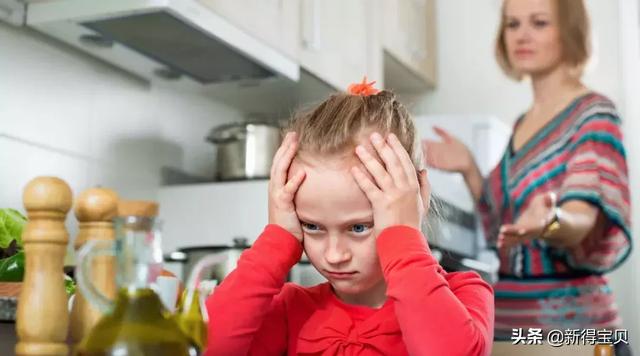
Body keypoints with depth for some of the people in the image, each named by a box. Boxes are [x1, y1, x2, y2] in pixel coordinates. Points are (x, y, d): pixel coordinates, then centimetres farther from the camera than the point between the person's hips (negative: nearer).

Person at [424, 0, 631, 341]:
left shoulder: (594, 113, -10)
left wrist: (550, 222, -44)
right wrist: (469, 171, 5)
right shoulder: (522, 123, 9)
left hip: (568, 318, -6)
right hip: (507, 316, 7)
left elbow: (581, 220, -23)